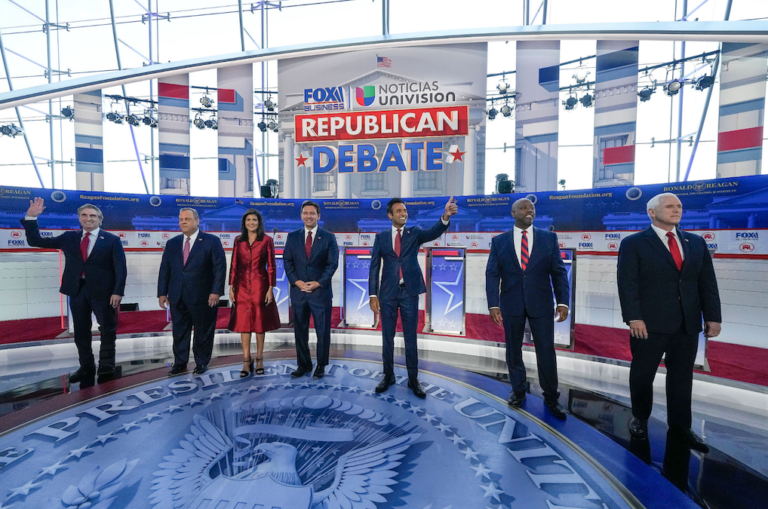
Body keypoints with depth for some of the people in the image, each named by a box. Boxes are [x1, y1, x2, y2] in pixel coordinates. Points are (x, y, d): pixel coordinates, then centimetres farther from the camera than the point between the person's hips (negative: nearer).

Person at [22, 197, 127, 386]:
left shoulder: (112, 239, -2)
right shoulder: (69, 237, 11)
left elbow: (120, 268, -7)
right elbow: (35, 241, 12)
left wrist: (118, 291, -16)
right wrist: (31, 217, 0)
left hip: (102, 290, -4)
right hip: (77, 290, 4)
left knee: (108, 329, 1)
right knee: (81, 330, 11)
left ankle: (106, 367, 13)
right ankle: (86, 366, 23)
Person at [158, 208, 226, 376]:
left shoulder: (212, 241, -3)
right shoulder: (172, 243, 11)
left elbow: (220, 267, -9)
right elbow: (164, 270, 11)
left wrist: (216, 291, -15)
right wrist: (162, 293, 5)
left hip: (203, 297, -4)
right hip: (177, 297, 4)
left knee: (203, 332, 7)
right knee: (179, 332, 12)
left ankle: (202, 363, 23)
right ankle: (180, 363, 26)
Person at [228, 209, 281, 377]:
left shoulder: (267, 240, -1)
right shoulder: (238, 241, 7)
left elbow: (271, 266, -2)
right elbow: (233, 265, 7)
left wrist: (270, 288, -7)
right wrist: (231, 287, 2)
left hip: (260, 285, -2)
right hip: (242, 286, 2)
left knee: (259, 321, 6)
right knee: (243, 322, 3)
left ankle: (259, 360, 18)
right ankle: (246, 361, 11)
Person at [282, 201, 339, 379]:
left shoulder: (329, 237, 0)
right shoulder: (292, 236, 7)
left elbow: (333, 263, -5)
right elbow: (287, 261, 5)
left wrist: (318, 283, -13)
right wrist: (296, 281, -9)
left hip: (321, 291, -2)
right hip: (298, 290, 2)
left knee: (323, 331, 6)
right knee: (300, 330, 10)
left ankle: (321, 365, 21)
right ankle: (303, 364, 25)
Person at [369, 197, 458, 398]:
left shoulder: (415, 232, 4)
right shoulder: (381, 237, 4)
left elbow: (434, 232, -17)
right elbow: (374, 267, 2)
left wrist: (446, 217, -36)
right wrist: (373, 295, -5)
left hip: (409, 292, 0)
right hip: (388, 292, 1)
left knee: (411, 338, 7)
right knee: (387, 337, 11)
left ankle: (413, 380, 21)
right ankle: (388, 376, 28)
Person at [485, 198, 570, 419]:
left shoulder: (549, 238, 3)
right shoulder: (499, 241, 2)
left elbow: (559, 272, 1)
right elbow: (492, 275, -3)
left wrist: (563, 301, -9)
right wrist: (493, 304, -12)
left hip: (541, 304, 0)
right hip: (511, 305, 0)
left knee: (546, 352, 7)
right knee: (513, 351, 12)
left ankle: (551, 397, 27)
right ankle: (518, 390, 33)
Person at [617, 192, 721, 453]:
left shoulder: (696, 243, 13)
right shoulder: (633, 243, -4)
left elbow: (708, 283, 11)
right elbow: (627, 284, -10)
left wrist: (712, 317, 4)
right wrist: (633, 318, -17)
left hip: (688, 324, 4)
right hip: (649, 324, -4)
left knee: (682, 376, 12)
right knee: (642, 374, 9)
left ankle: (680, 424, 29)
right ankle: (640, 417, 28)